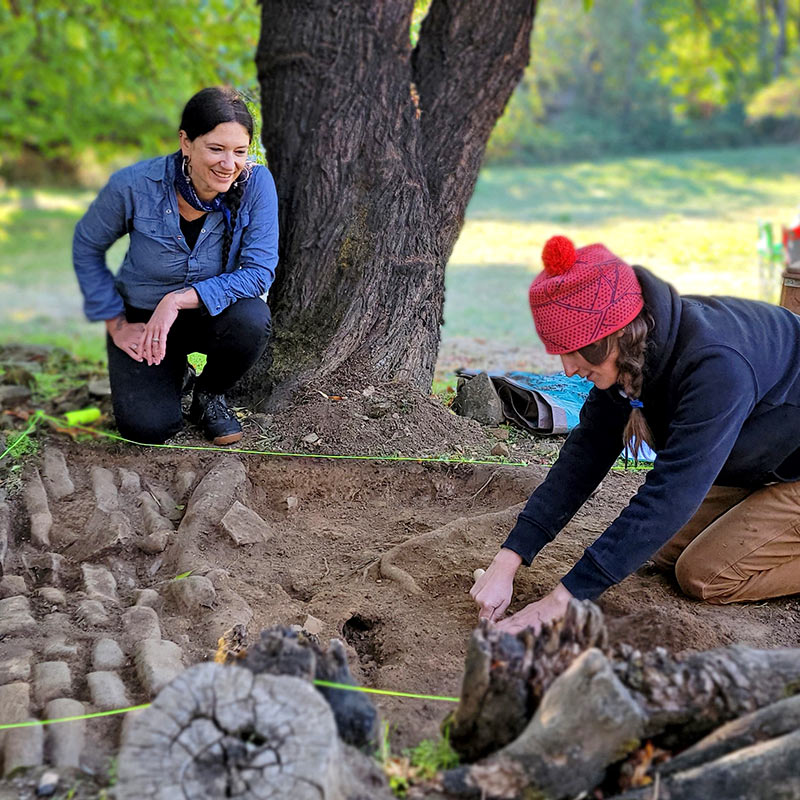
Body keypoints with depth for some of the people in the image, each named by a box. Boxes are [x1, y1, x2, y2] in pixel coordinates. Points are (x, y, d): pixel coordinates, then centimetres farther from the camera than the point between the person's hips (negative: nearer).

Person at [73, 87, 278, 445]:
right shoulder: (134, 185, -22)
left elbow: (259, 271, -23)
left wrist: (179, 299, -31)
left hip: (212, 312, 1)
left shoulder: (255, 183, -22)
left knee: (252, 319, -34)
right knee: (148, 427, -19)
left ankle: (210, 394, 0)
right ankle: (171, 370, 18)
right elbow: (87, 248, -4)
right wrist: (116, 324, -7)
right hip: (142, 317, -1)